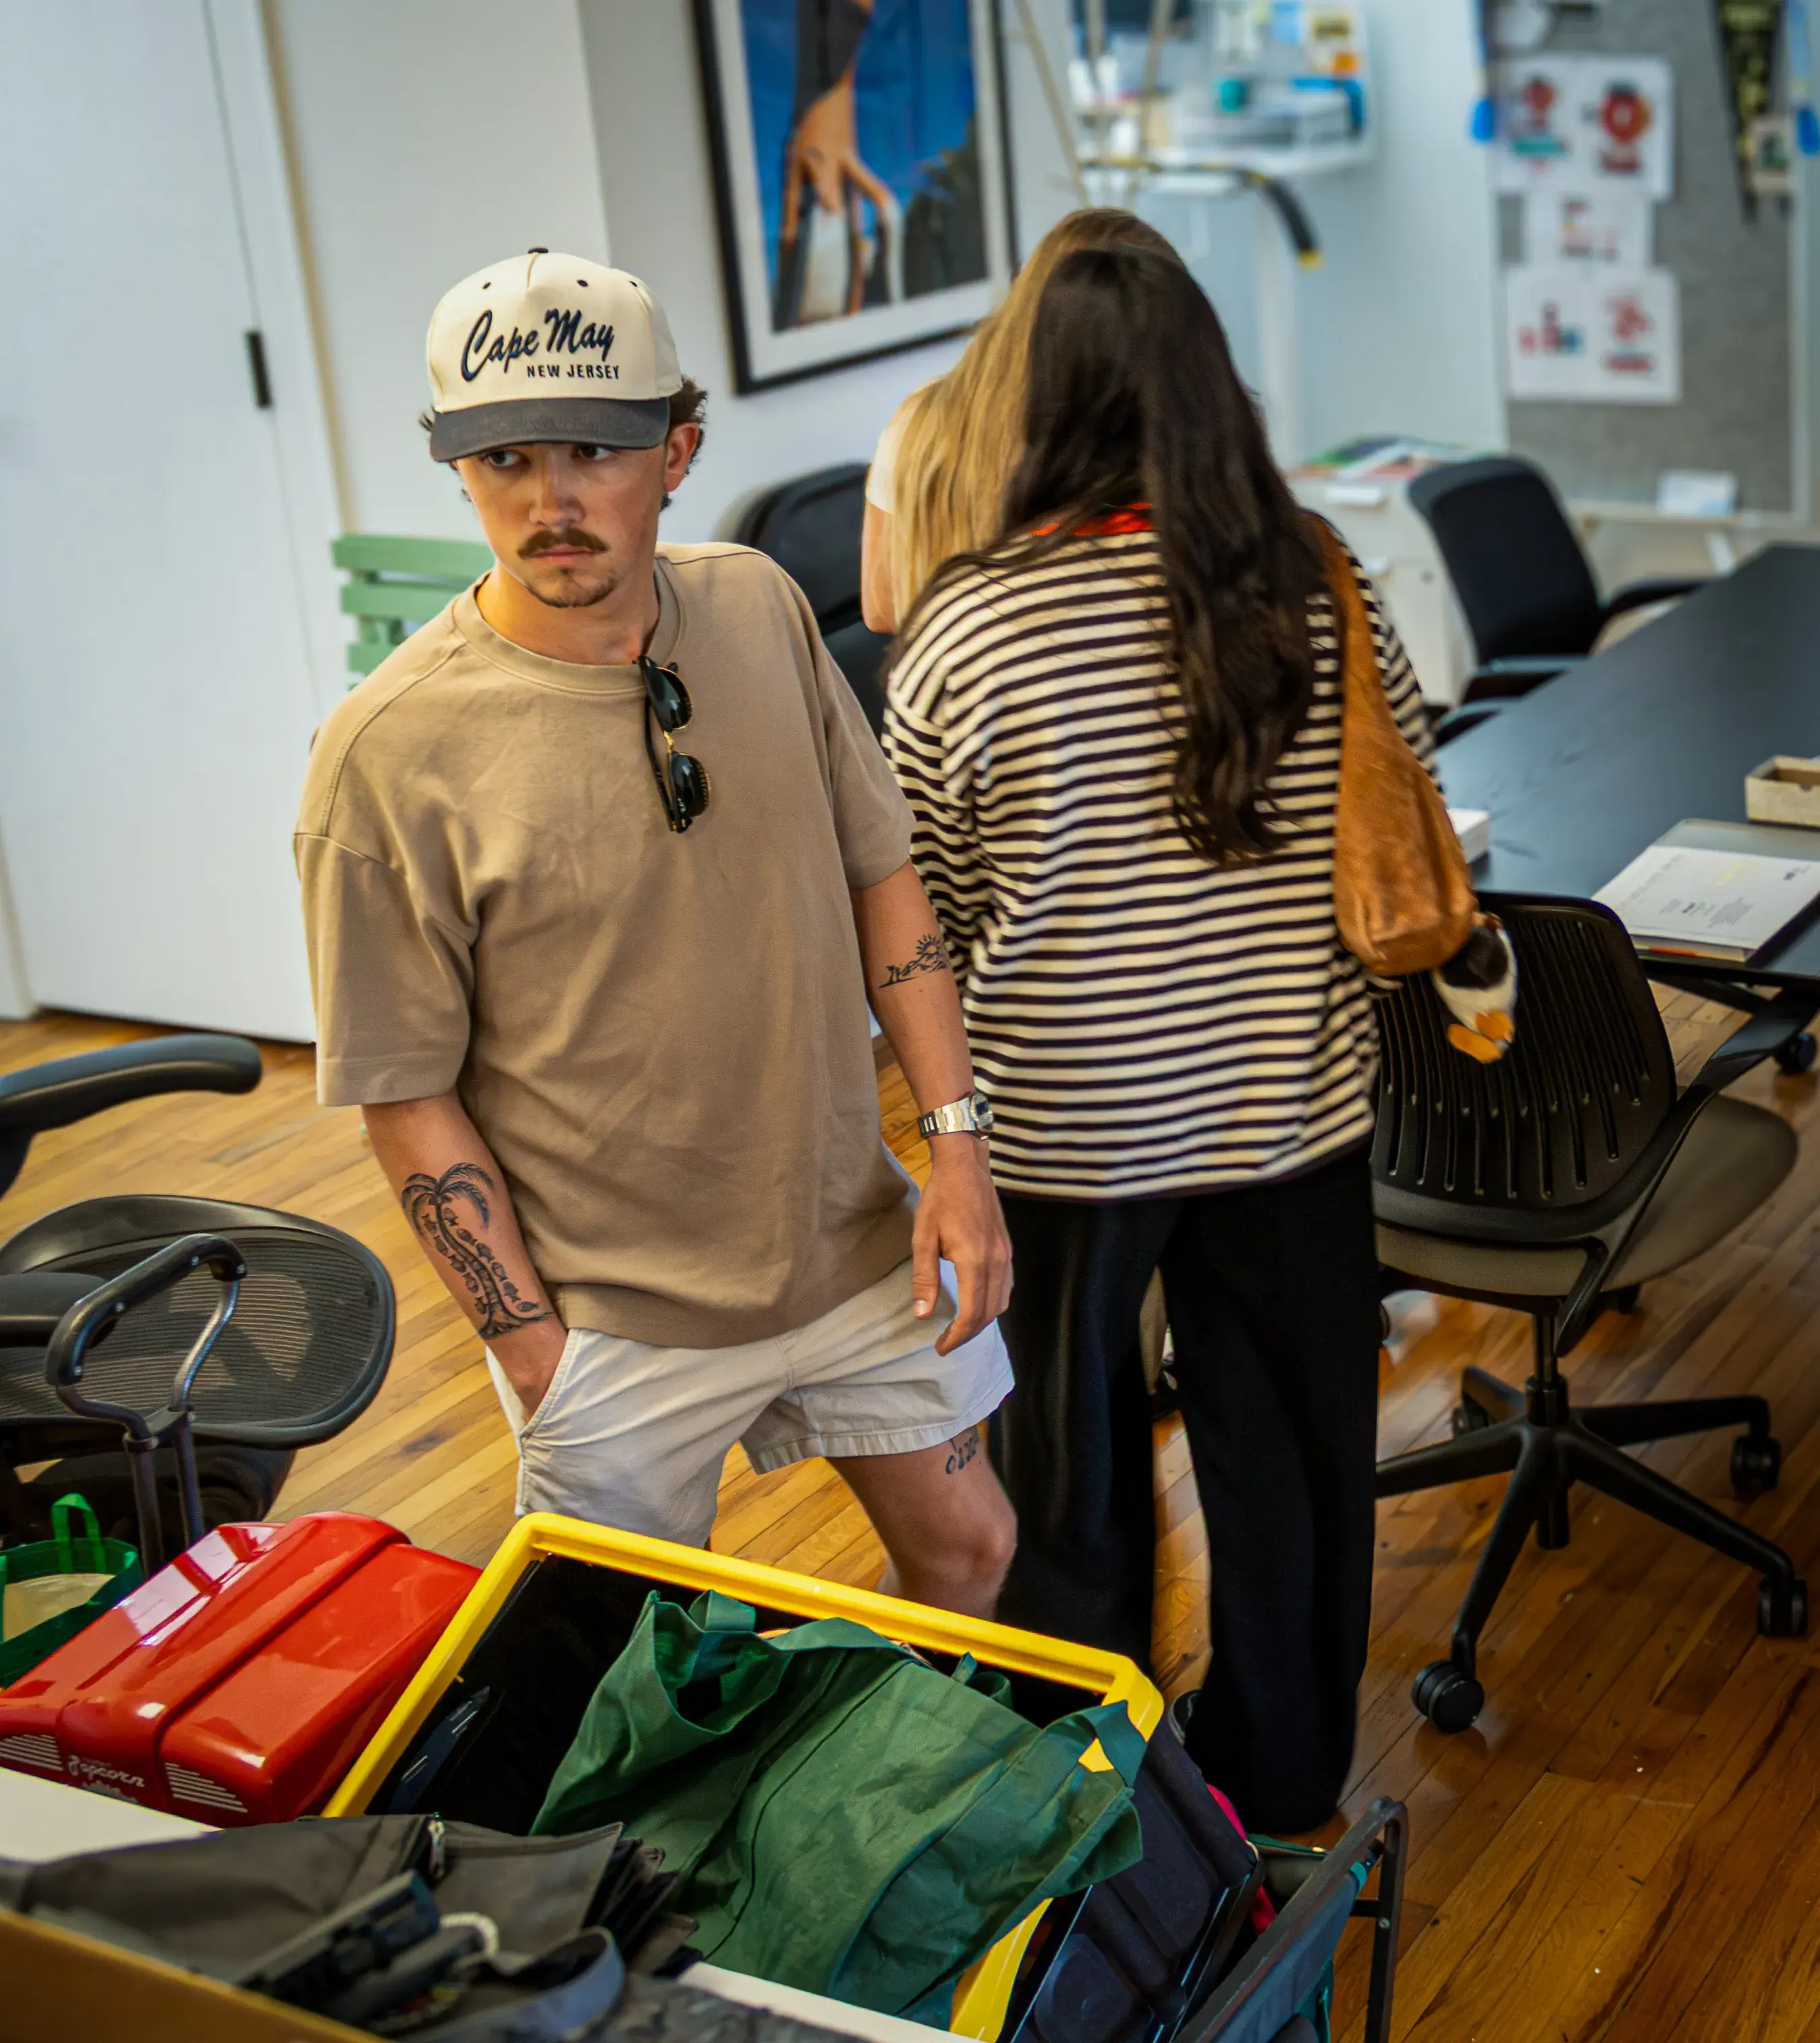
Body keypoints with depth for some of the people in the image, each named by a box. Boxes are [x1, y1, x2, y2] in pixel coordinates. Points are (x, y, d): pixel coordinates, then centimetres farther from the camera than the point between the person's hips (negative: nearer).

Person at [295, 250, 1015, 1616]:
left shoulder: (759, 608, -3)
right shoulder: (391, 752, -18)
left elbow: (882, 876, 5)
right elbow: (407, 1095, -12)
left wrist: (958, 1148, -1)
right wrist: (532, 1346, -12)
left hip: (857, 1245, 5)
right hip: (614, 1320, -4)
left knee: (967, 1550, 19)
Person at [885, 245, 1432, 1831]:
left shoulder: (968, 631, -17)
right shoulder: (1320, 598, -9)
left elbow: (918, 909, -6)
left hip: (1062, 1128, -2)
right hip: (1289, 1107, 2)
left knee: (1074, 1476, 17)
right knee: (1288, 1456, 19)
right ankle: (1284, 1784, 38)